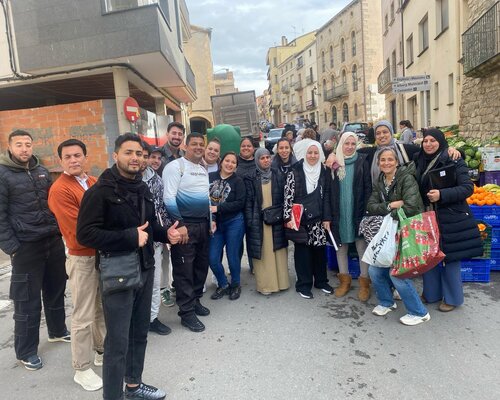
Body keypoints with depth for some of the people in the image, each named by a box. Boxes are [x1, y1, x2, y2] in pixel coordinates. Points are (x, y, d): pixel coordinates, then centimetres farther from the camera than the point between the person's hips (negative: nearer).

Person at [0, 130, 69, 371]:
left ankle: (58, 331, 38)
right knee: (28, 301, 4)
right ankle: (25, 352, 21)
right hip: (26, 247, -5)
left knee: (56, 291, 18)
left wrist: (60, 230, 10)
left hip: (54, 242, 6)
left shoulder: (42, 171, 10)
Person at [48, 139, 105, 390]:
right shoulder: (59, 190, -16)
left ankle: (102, 351, 39)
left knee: (103, 308, 20)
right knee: (83, 317, 4)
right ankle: (82, 369, 21)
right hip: (82, 259, -7)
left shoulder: (95, 183, 6)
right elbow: (79, 232, -21)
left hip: (104, 254, 7)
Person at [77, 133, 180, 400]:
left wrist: (166, 233, -1)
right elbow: (85, 233, -21)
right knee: (118, 342, 1)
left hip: (145, 269, 8)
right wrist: (129, 237, -24)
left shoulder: (142, 188, 11)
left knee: (140, 333, 20)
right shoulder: (100, 191, -14)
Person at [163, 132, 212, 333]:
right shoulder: (175, 166, -9)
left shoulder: (203, 169, 16)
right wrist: (179, 224, -20)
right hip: (185, 226, -8)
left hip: (203, 224, 8)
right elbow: (169, 198, -16)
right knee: (184, 269, -1)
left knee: (201, 265, 14)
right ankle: (187, 313, 8)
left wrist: (211, 220, 15)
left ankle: (195, 300, 31)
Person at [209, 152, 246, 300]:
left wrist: (218, 208, -18)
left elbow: (240, 203, -13)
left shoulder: (238, 181, -5)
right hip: (215, 223, 3)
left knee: (233, 256, 6)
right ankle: (223, 285, 26)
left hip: (234, 223, -3)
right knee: (213, 259, 2)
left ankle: (235, 285, 30)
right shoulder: (210, 177, 1)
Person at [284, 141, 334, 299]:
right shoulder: (295, 171, -5)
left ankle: (321, 280, 27)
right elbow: (288, 195, -7)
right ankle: (303, 284, 16)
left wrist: (327, 218, 3)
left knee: (320, 250, 10)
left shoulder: (324, 172, 5)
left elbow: (327, 196, 7)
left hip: (319, 219, 3)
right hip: (300, 218, -3)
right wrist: (288, 217, -12)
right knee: (302, 250, 3)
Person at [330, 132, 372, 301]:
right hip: (339, 212, 2)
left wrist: (366, 210, -9)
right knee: (340, 244, 10)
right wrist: (330, 212, 0)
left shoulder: (362, 162, 1)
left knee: (362, 245, 2)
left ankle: (364, 282, 15)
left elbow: (368, 187, -1)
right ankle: (344, 280, 24)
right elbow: (329, 189, 6)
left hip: (357, 210, -2)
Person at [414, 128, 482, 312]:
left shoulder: (454, 162, -9)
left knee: (450, 258, 4)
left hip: (450, 218, -5)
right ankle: (432, 293, 30)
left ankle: (452, 298, 22)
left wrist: (442, 194, -24)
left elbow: (468, 187, -13)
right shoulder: (419, 162, 6)